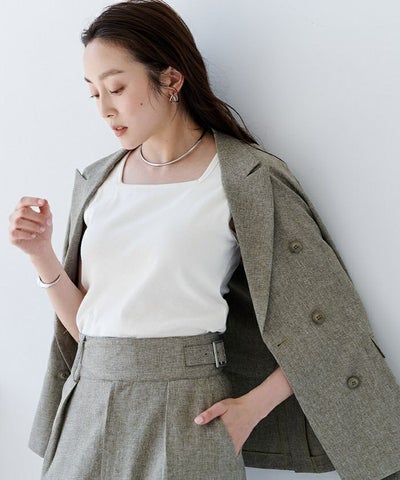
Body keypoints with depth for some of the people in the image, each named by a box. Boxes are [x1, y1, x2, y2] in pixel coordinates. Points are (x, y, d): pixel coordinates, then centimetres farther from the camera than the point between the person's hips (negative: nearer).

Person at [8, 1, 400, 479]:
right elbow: (82, 322, 10)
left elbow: (326, 320, -6)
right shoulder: (96, 182, 10)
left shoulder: (246, 179, -7)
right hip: (88, 409, 5)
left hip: (184, 417, -5)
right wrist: (41, 254, -4)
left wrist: (253, 405, -10)